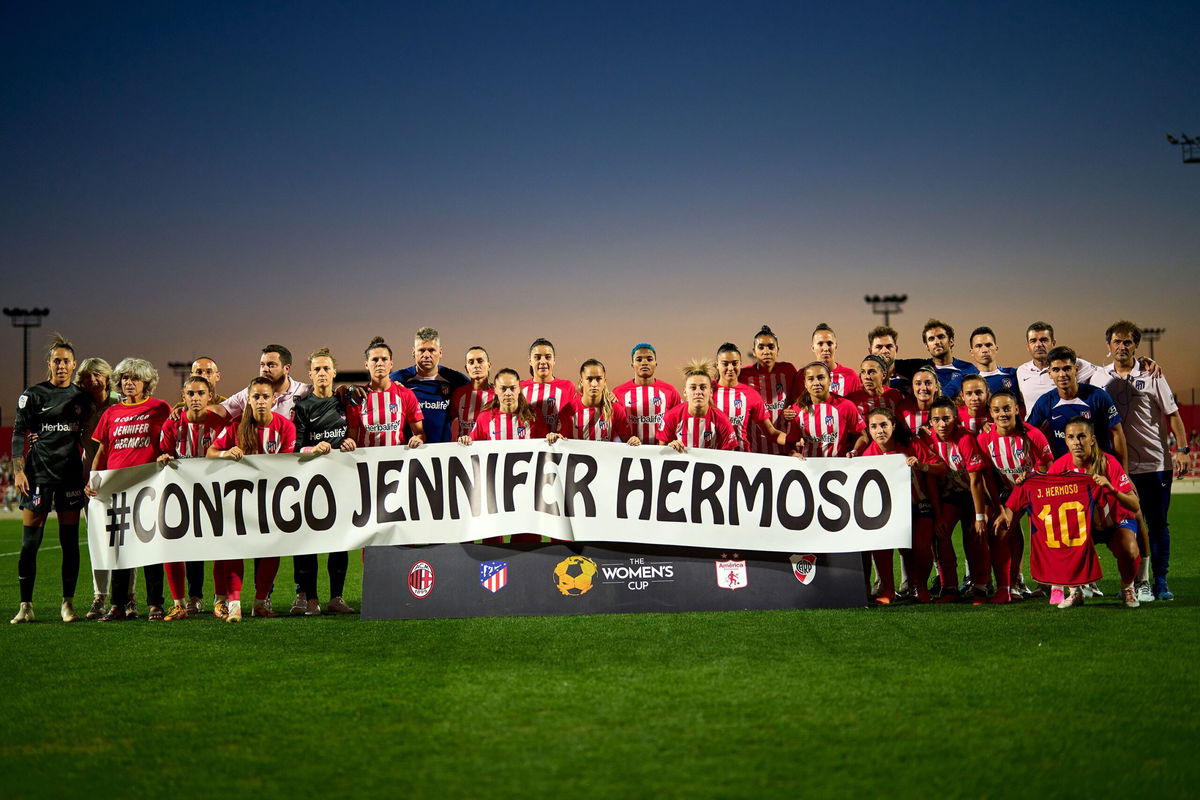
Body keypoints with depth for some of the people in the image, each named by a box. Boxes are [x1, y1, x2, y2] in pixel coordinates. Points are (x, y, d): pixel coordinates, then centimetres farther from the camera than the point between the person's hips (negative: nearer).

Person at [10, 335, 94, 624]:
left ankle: (67, 604, 11)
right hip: (38, 473, -2)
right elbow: (18, 434, 0)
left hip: (71, 475, 3)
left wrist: (87, 471, 10)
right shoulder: (33, 394, 1)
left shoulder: (82, 397, 10)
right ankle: (25, 605, 3)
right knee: (30, 542, -4)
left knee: (70, 541, 3)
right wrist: (18, 470, -8)